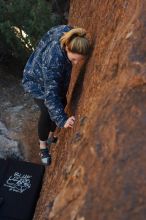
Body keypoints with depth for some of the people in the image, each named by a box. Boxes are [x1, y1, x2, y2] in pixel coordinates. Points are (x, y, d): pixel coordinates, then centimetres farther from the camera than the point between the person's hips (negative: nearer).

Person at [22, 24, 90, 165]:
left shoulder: (69, 33, -28)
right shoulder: (53, 60, -46)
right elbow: (50, 93, -42)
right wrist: (62, 120, -49)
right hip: (38, 81, -7)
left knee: (61, 104, 11)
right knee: (47, 111, -19)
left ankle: (51, 137, 32)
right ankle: (43, 147, 3)